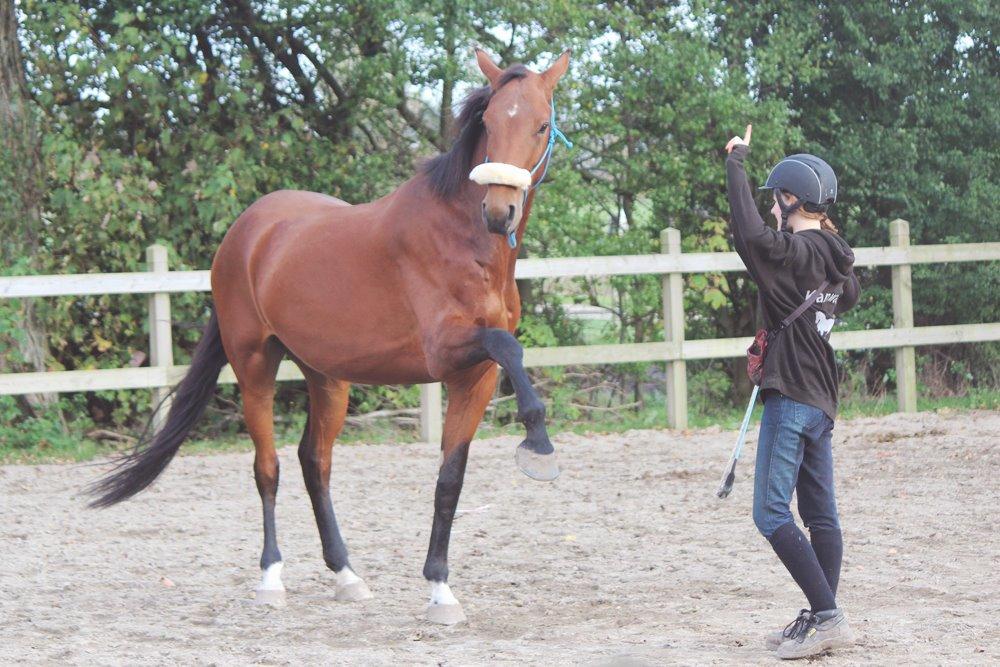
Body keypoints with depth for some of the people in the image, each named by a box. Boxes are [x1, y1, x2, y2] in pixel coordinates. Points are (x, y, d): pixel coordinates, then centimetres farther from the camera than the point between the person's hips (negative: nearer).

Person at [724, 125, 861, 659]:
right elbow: (849, 293, 33)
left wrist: (735, 163, -25)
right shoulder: (833, 258, 12)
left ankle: (827, 616, -15)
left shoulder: (795, 251, -15)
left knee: (772, 513, -9)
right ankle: (823, 621, 14)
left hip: (791, 398, -10)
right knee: (820, 515, 10)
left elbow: (752, 236, -35)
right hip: (820, 400, 10)